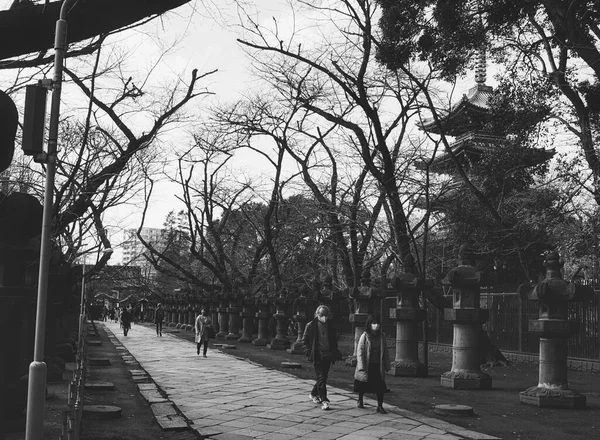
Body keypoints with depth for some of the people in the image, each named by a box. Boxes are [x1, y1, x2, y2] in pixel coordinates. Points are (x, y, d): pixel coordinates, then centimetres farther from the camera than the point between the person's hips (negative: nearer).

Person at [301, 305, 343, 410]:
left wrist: (334, 353, 7)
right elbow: (304, 340, 4)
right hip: (317, 356, -4)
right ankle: (324, 401, -6)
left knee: (323, 378, 12)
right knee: (321, 378, -9)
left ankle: (314, 394, 34)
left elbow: (334, 340, 17)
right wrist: (309, 352, -5)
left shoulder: (330, 326, 6)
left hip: (328, 356, 4)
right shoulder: (311, 326, -4)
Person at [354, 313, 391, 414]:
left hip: (378, 366, 3)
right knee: (363, 386, 12)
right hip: (366, 365, -2)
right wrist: (361, 366, -16)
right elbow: (360, 351, -11)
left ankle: (380, 406, 2)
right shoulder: (364, 336, -10)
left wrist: (387, 365, 7)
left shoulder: (382, 336, 3)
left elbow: (385, 352, 9)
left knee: (380, 386, -6)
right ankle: (360, 401, 35)